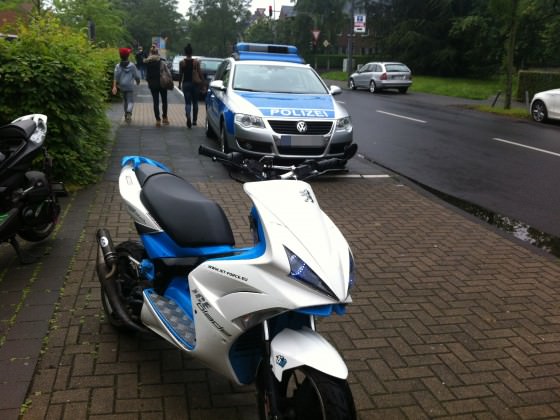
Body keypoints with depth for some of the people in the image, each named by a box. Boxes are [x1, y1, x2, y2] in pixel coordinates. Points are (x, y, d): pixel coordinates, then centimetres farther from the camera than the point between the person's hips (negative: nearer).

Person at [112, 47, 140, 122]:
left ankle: (126, 116, 26)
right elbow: (136, 75, -1)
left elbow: (115, 77, -9)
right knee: (130, 101, -4)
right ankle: (128, 112, -31)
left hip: (122, 86, 3)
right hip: (130, 86, -3)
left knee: (125, 101, 19)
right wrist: (138, 81, 20)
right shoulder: (132, 65, -6)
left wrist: (114, 86, -13)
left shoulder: (118, 66, -1)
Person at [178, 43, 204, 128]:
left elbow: (180, 74, 2)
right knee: (195, 102, 14)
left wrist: (179, 84, 15)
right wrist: (203, 81, 7)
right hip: (195, 83, 1)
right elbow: (200, 73, -4)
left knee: (187, 102, -1)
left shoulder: (182, 63, -3)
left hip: (186, 83, 0)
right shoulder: (196, 62, -4)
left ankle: (188, 118, -26)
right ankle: (194, 120, 21)